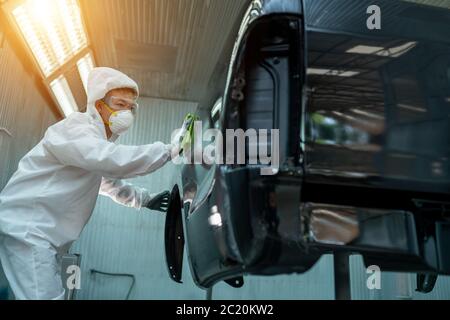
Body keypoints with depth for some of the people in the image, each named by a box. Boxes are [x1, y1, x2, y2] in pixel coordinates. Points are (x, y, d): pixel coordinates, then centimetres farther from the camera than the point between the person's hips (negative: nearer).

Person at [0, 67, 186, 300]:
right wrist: (171, 149, -29)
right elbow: (114, 160, -34)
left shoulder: (97, 137, 17)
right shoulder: (77, 127, -14)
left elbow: (108, 180, 29)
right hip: (27, 228, -10)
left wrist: (145, 199, 17)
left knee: (51, 294, 13)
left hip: (42, 231, 10)